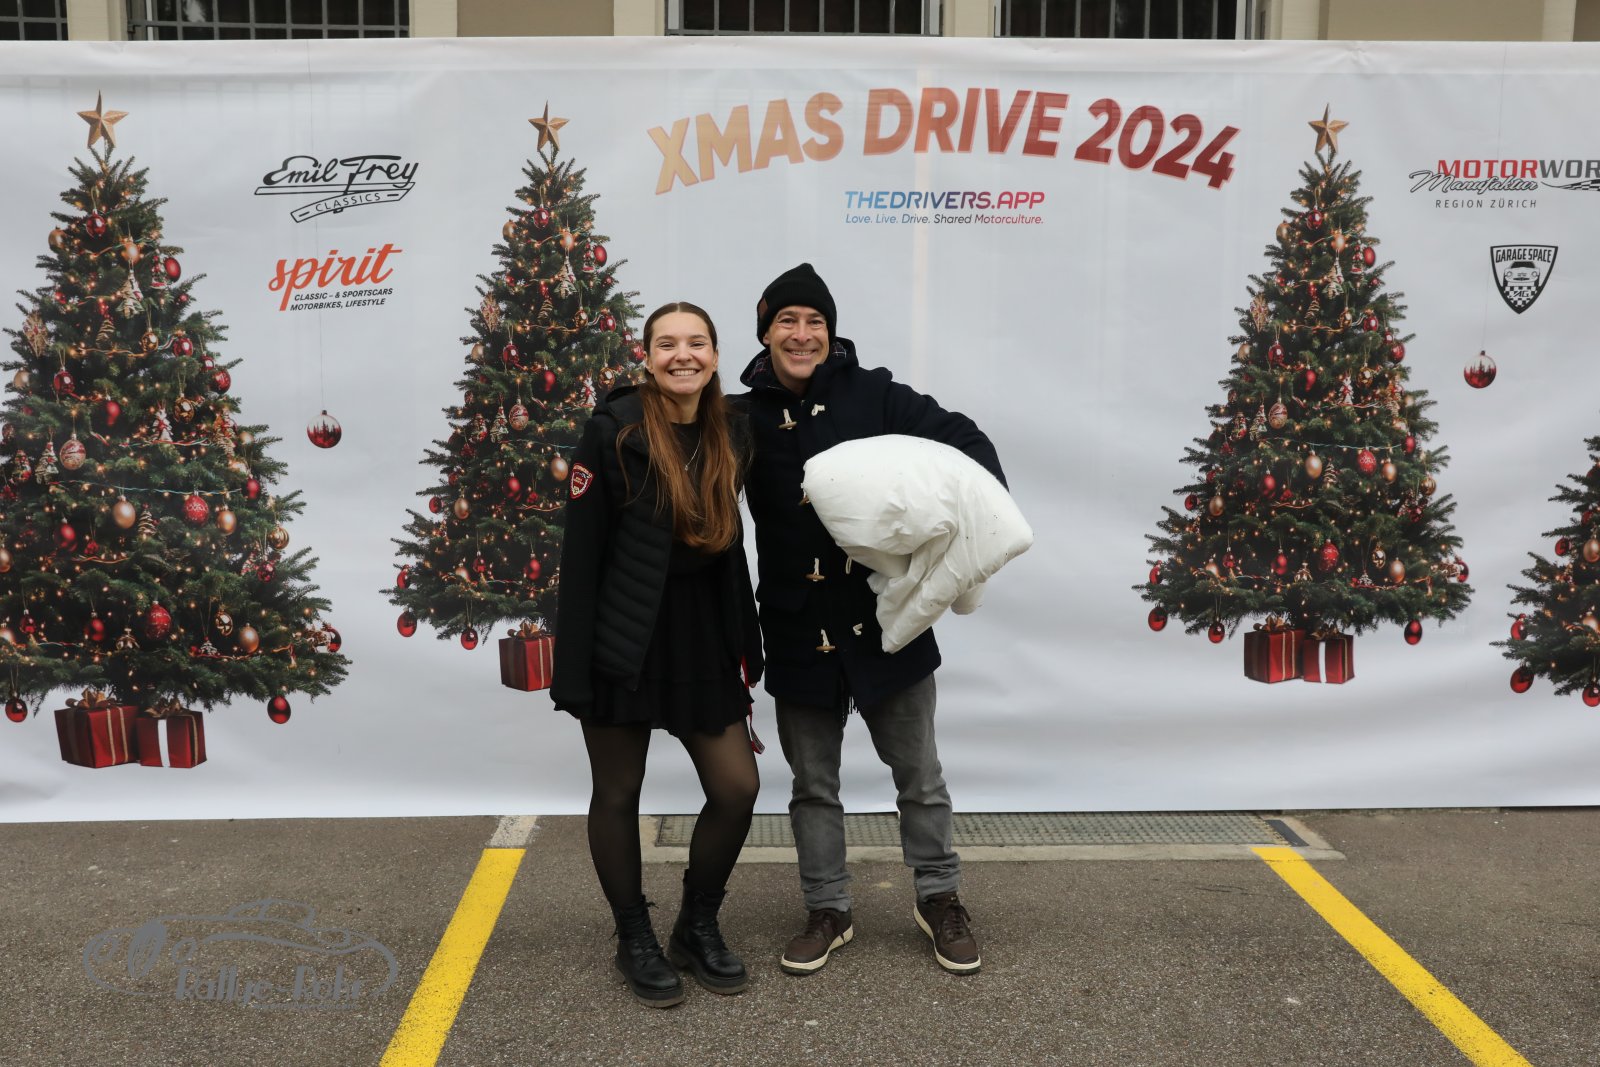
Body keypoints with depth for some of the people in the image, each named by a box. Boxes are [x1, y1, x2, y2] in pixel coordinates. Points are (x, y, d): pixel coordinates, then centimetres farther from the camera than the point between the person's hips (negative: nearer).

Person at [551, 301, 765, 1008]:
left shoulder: (732, 430, 4)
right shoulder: (613, 431, -12)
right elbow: (580, 553, -12)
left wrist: (744, 644, 10)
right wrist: (573, 671, -14)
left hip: (701, 641, 5)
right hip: (622, 644, -5)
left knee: (737, 788, 3)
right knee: (619, 795, 9)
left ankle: (698, 927, 27)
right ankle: (635, 941, 29)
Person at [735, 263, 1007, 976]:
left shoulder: (874, 396, -6)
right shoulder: (746, 418, -2)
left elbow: (962, 440, -3)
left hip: (885, 622, -1)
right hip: (799, 634, 1)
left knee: (919, 775, 13)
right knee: (813, 784, 15)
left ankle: (939, 900, 34)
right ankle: (828, 911, 33)